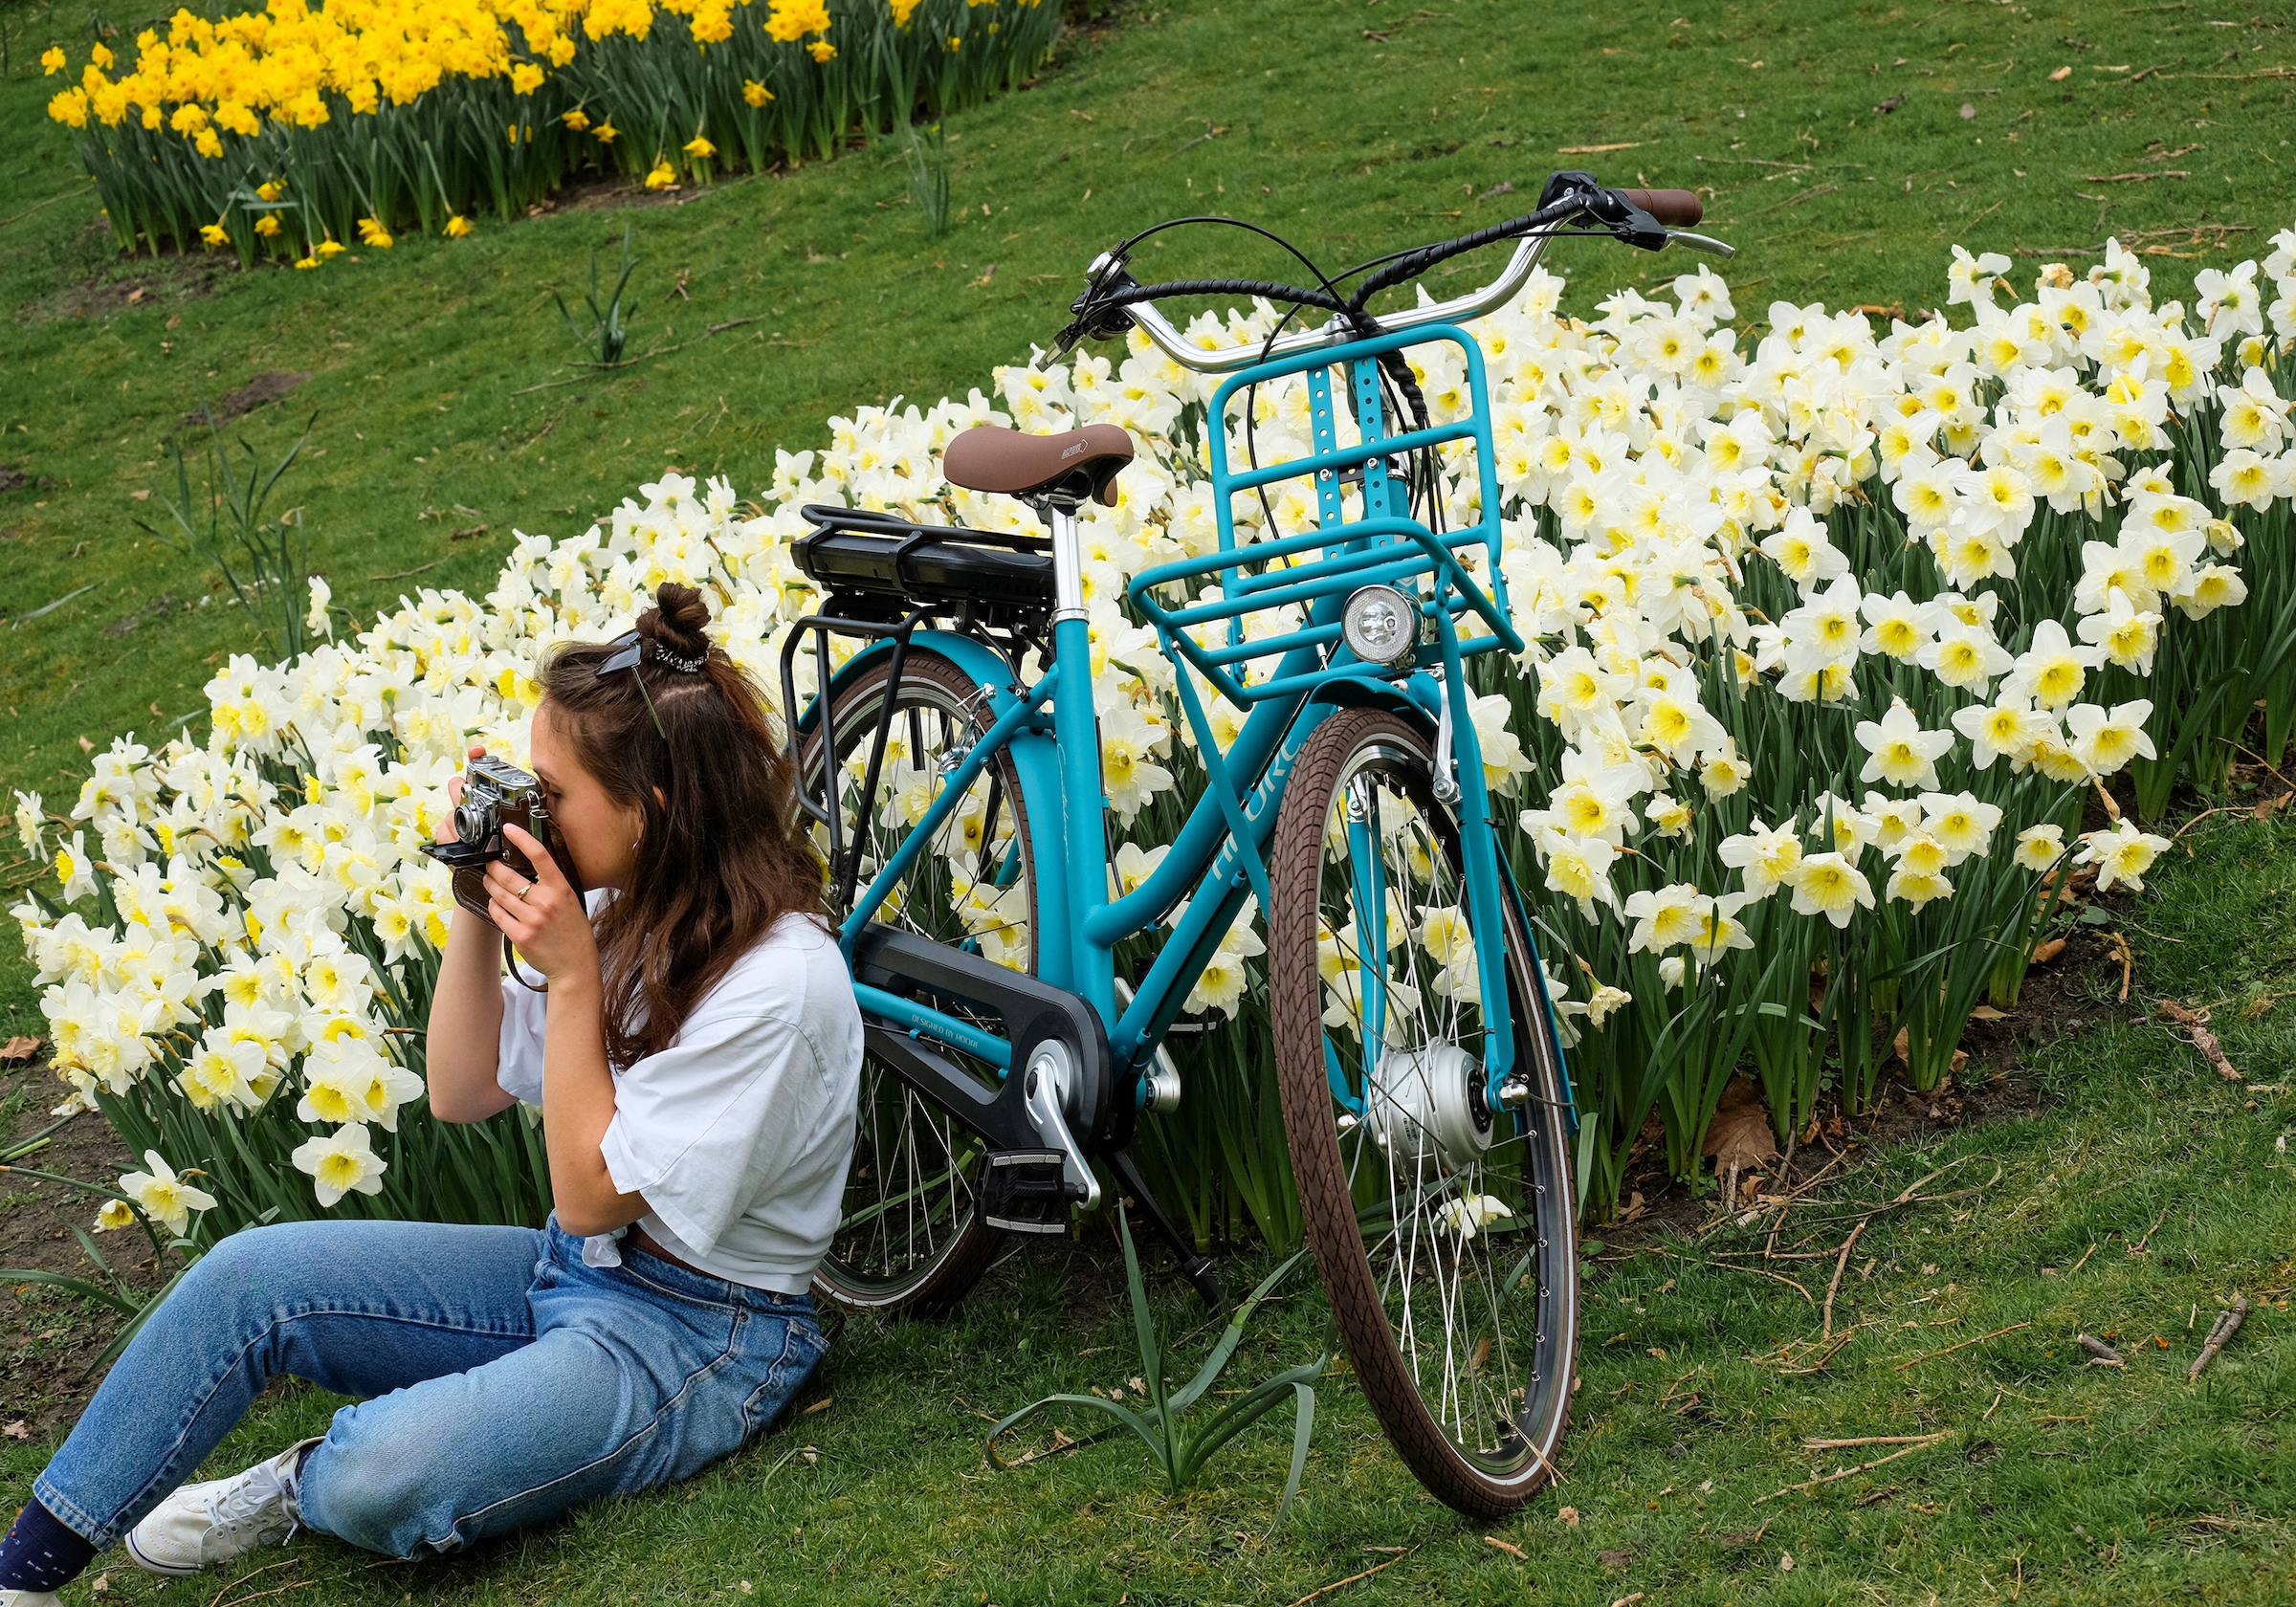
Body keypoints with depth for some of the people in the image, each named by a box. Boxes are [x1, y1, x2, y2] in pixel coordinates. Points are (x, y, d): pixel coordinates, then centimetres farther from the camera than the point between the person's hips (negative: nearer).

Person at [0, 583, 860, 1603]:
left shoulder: (778, 979, -25)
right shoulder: (618, 906, 0)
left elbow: (594, 1195, -19)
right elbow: (461, 1092, 7)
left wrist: (572, 976, -24)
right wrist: (479, 912, -6)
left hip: (699, 1337, -8)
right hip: (575, 1268, 8)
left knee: (381, 1480, -30)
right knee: (247, 1276, -6)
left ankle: (308, 1489, 7)